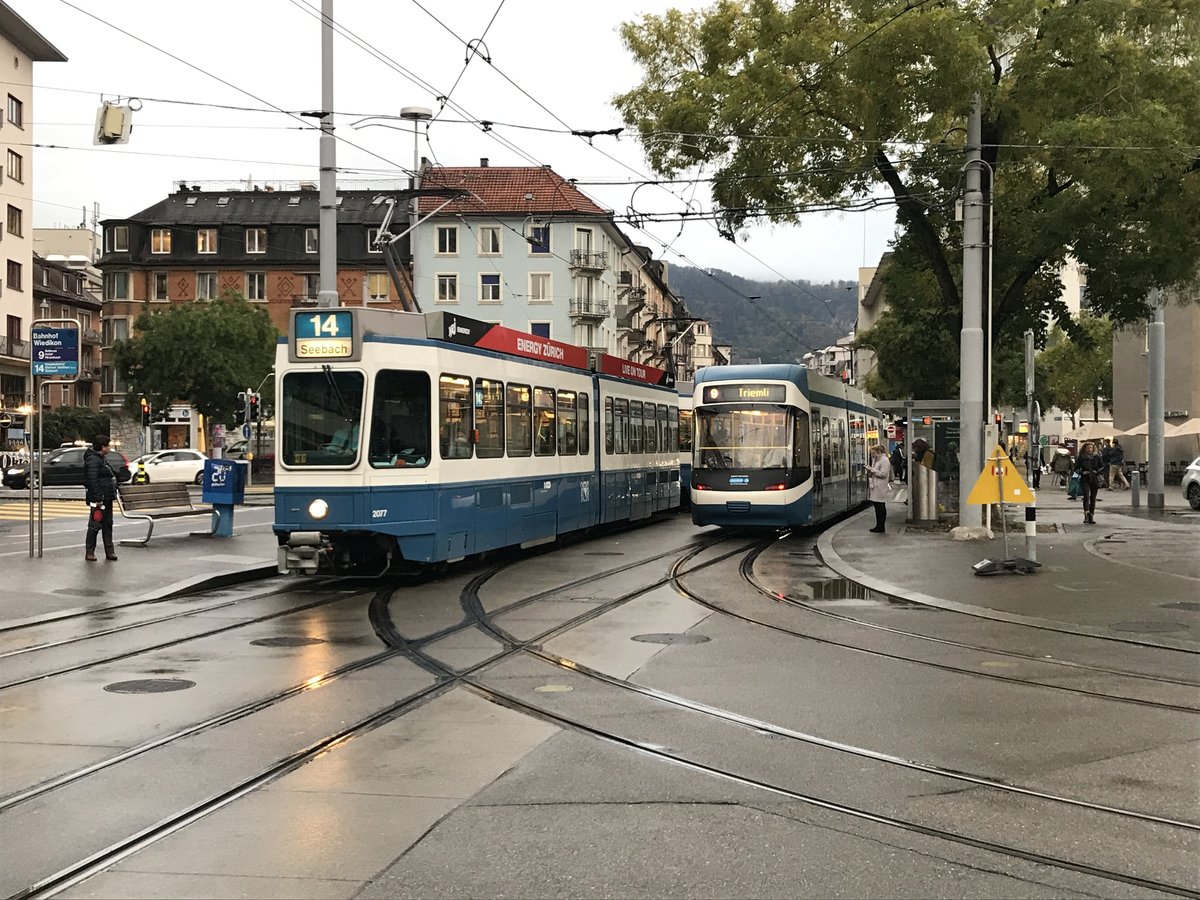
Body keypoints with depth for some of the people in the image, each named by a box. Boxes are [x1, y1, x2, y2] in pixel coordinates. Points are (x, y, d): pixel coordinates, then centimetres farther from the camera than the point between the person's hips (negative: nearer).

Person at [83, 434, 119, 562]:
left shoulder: (101, 459, 19)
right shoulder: (92, 460, -15)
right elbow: (92, 481, -22)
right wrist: (96, 499, -25)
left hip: (107, 499, 10)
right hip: (98, 500, -10)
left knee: (107, 525, 11)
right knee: (95, 525, -4)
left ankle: (109, 551, 16)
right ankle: (89, 552, 3)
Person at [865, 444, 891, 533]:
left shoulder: (884, 461, -12)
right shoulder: (876, 459, 19)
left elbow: (883, 474, -19)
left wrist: (871, 469, -18)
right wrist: (869, 468, 8)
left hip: (880, 488, -10)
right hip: (874, 487, 10)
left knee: (881, 508, -5)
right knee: (877, 507, 11)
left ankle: (880, 527, -2)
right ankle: (878, 526, 16)